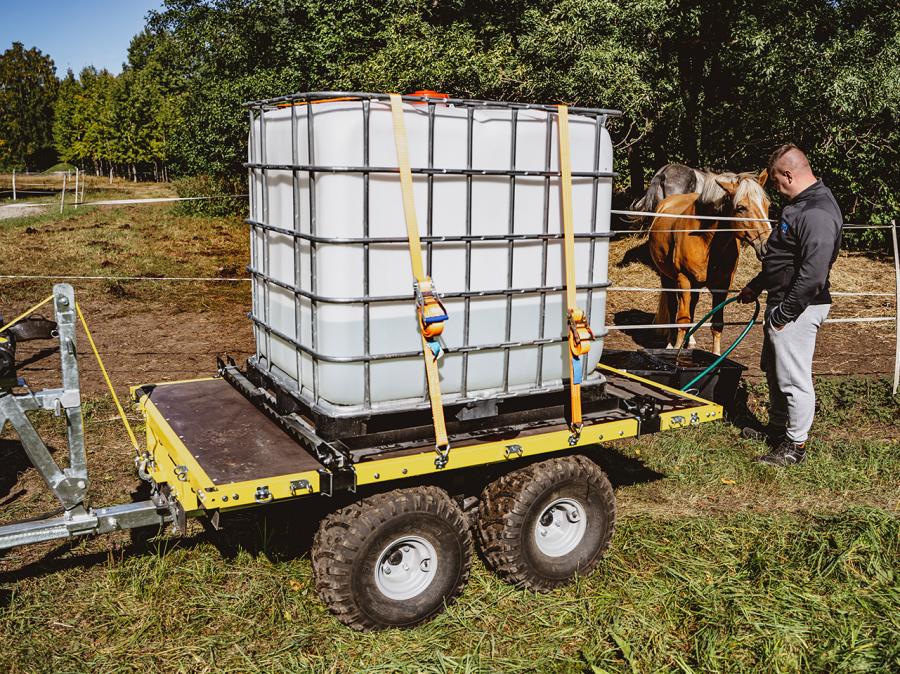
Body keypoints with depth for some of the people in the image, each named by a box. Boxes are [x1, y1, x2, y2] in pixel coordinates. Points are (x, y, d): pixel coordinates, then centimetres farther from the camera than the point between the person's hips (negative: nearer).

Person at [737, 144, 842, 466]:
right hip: (781, 303, 11)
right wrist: (756, 286, 26)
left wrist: (784, 313, -22)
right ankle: (777, 428, 38)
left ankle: (796, 445, 12)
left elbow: (813, 275, -28)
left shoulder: (817, 214, -23)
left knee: (794, 379, -1)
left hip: (797, 309, -11)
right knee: (775, 372, 22)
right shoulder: (800, 204, 12)